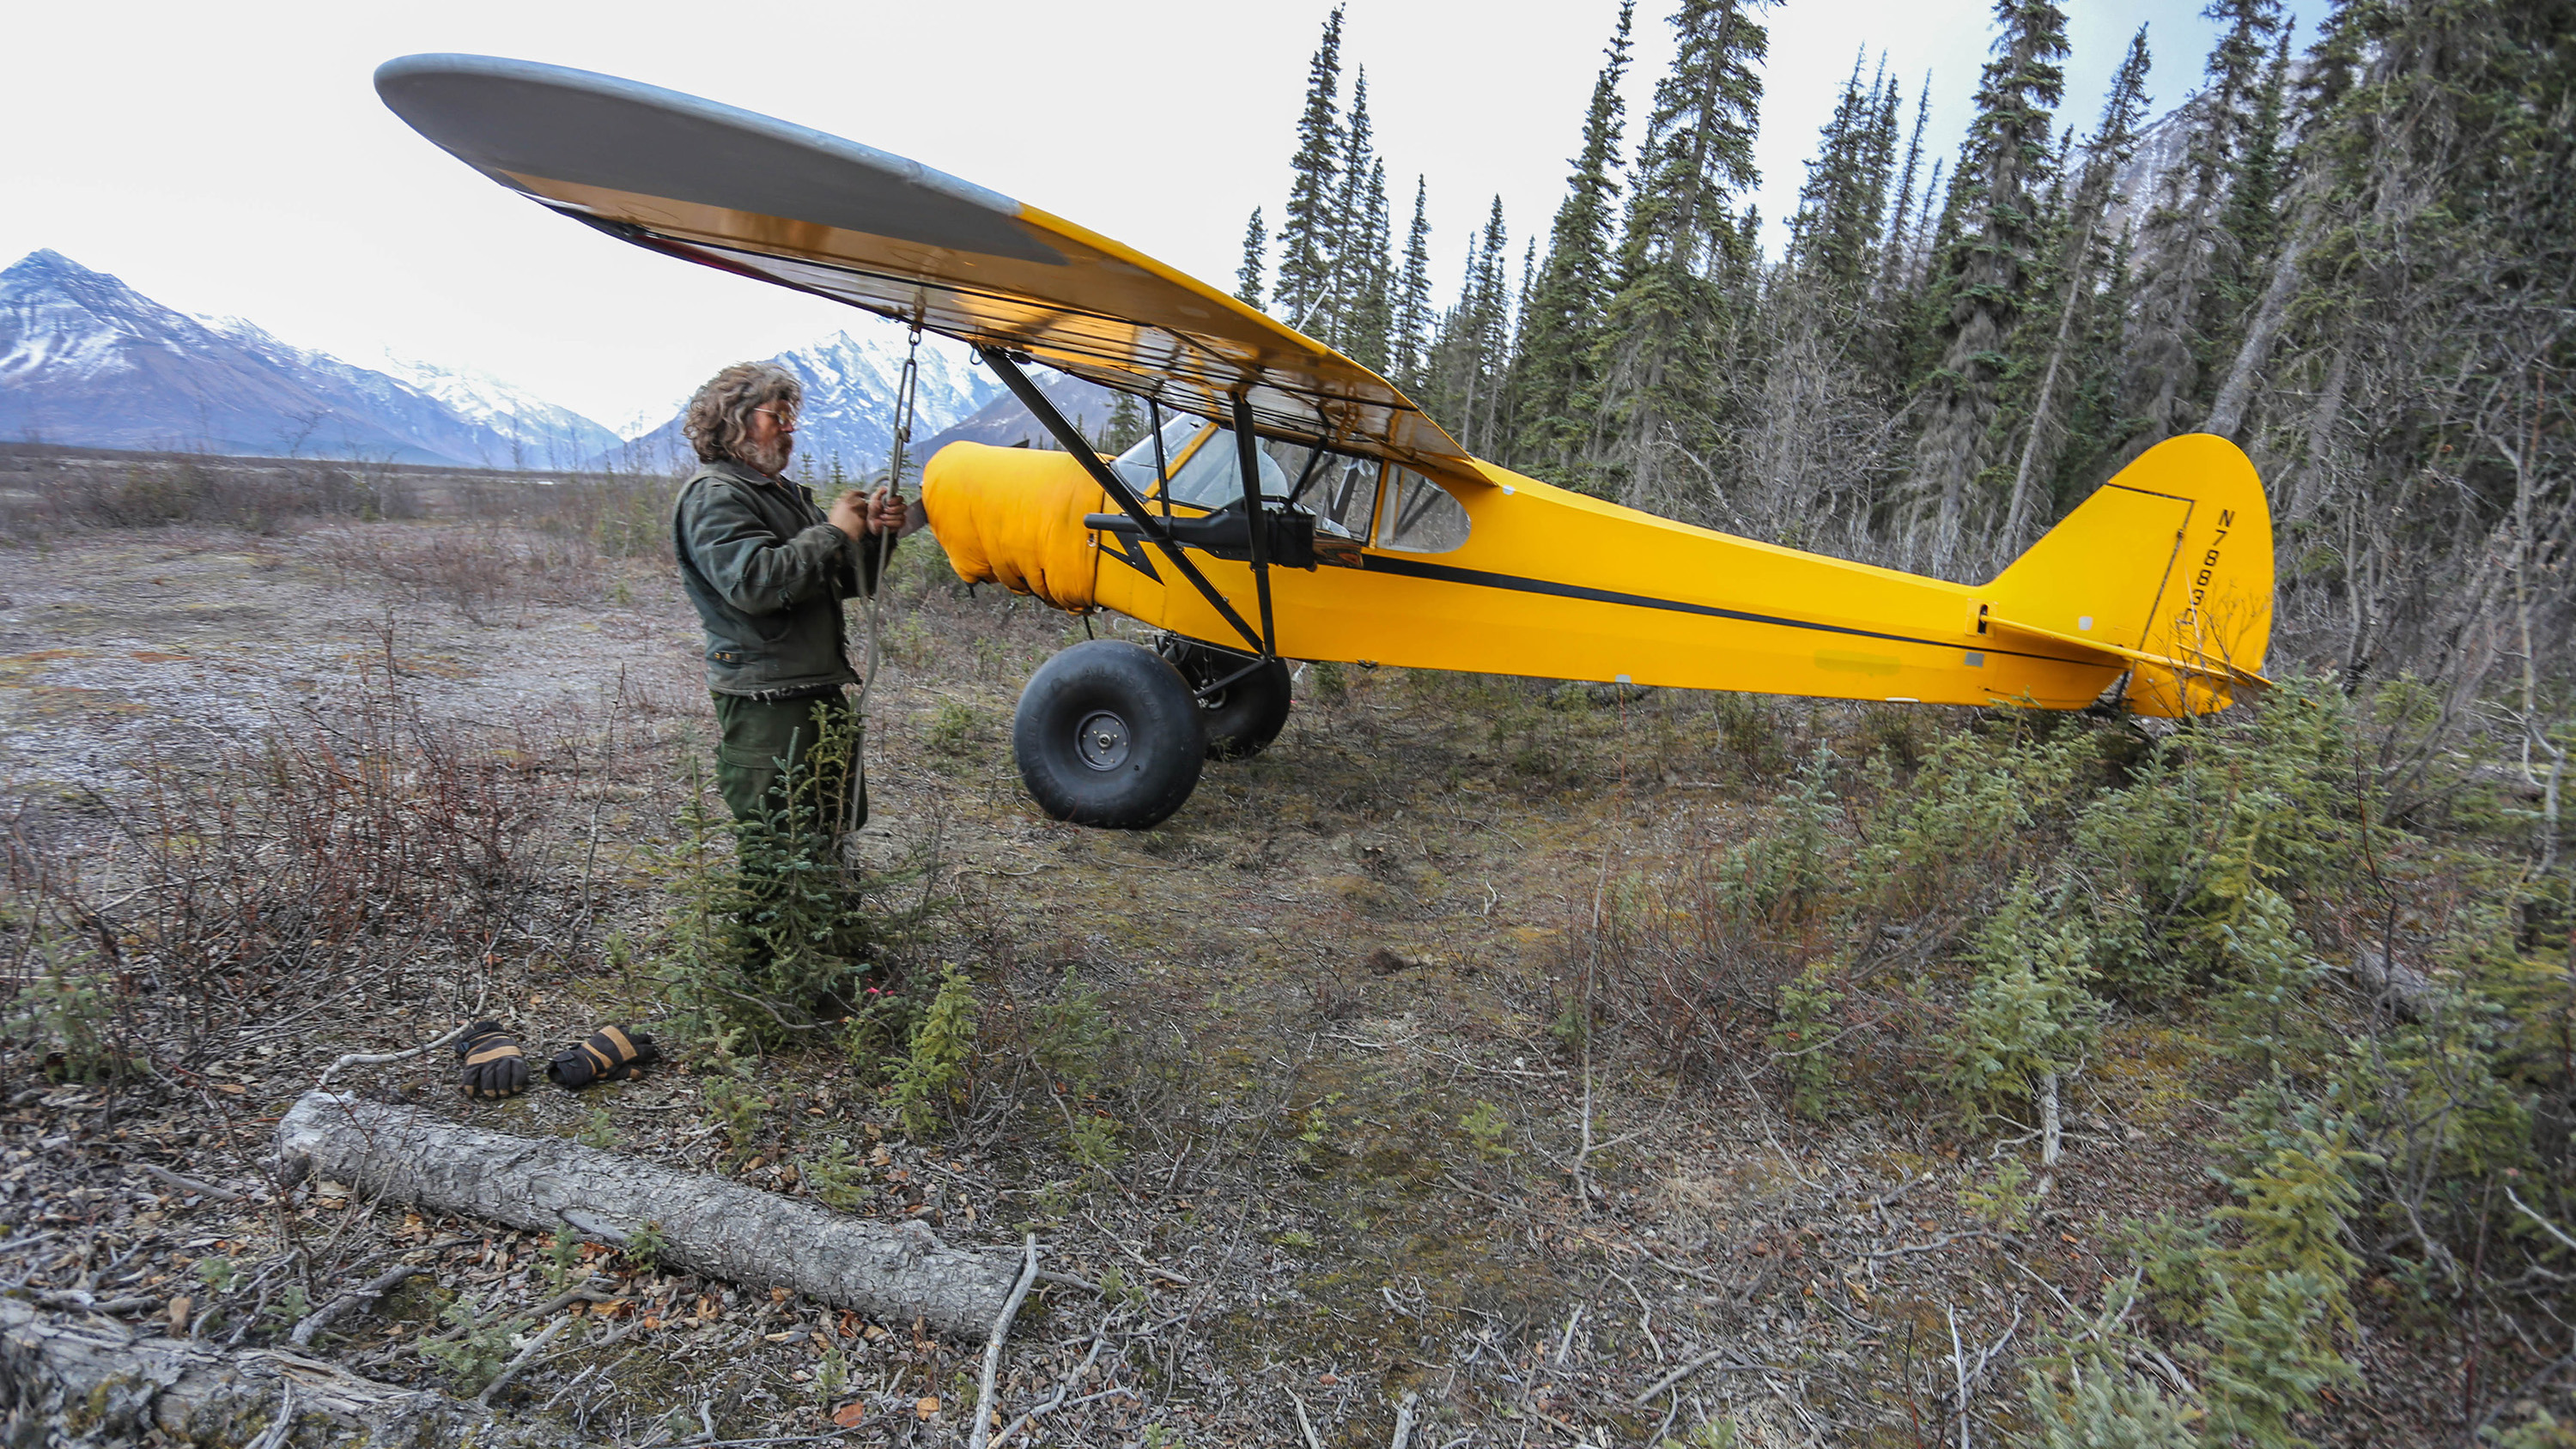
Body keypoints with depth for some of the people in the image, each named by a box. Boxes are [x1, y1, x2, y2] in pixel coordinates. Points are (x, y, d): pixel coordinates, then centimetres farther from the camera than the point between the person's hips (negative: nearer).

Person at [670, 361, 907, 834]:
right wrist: (834, 533, -15)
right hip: (766, 702, -9)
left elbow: (846, 582, 22)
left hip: (820, 691, 9)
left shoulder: (785, 493, 21)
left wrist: (874, 536, 2)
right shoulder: (713, 496, -8)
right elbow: (755, 582, -24)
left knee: (839, 830, 14)